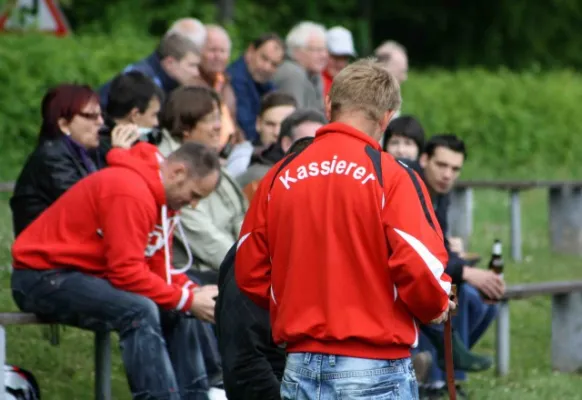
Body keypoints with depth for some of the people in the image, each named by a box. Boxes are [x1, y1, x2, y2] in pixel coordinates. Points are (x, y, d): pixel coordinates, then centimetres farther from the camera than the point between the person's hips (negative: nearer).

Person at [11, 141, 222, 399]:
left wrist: (193, 292, -10)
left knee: (177, 312, 5)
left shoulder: (163, 195, 7)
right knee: (139, 311, -30)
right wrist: (188, 300, -20)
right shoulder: (130, 192, -25)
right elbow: (127, 272, -27)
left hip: (91, 272, 10)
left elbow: (157, 266, 8)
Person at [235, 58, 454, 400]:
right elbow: (420, 265, -14)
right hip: (375, 370, -5)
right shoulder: (391, 176, -9)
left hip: (301, 371, 5)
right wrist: (436, 308, 6)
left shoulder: (279, 176, 6)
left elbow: (249, 270, 9)